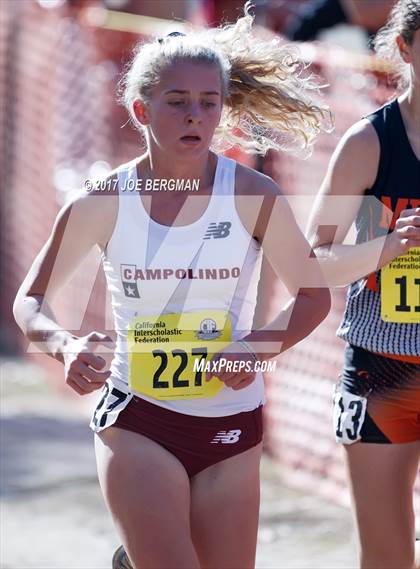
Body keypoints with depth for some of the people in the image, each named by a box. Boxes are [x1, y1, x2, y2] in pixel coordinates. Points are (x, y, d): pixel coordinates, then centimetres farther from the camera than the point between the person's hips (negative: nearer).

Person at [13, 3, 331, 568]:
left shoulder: (252, 196, -6)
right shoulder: (102, 204, -6)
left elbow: (313, 296, 3)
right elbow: (30, 301, 3)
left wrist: (260, 348, -15)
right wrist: (66, 345, -18)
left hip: (231, 422, 2)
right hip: (137, 419, -2)